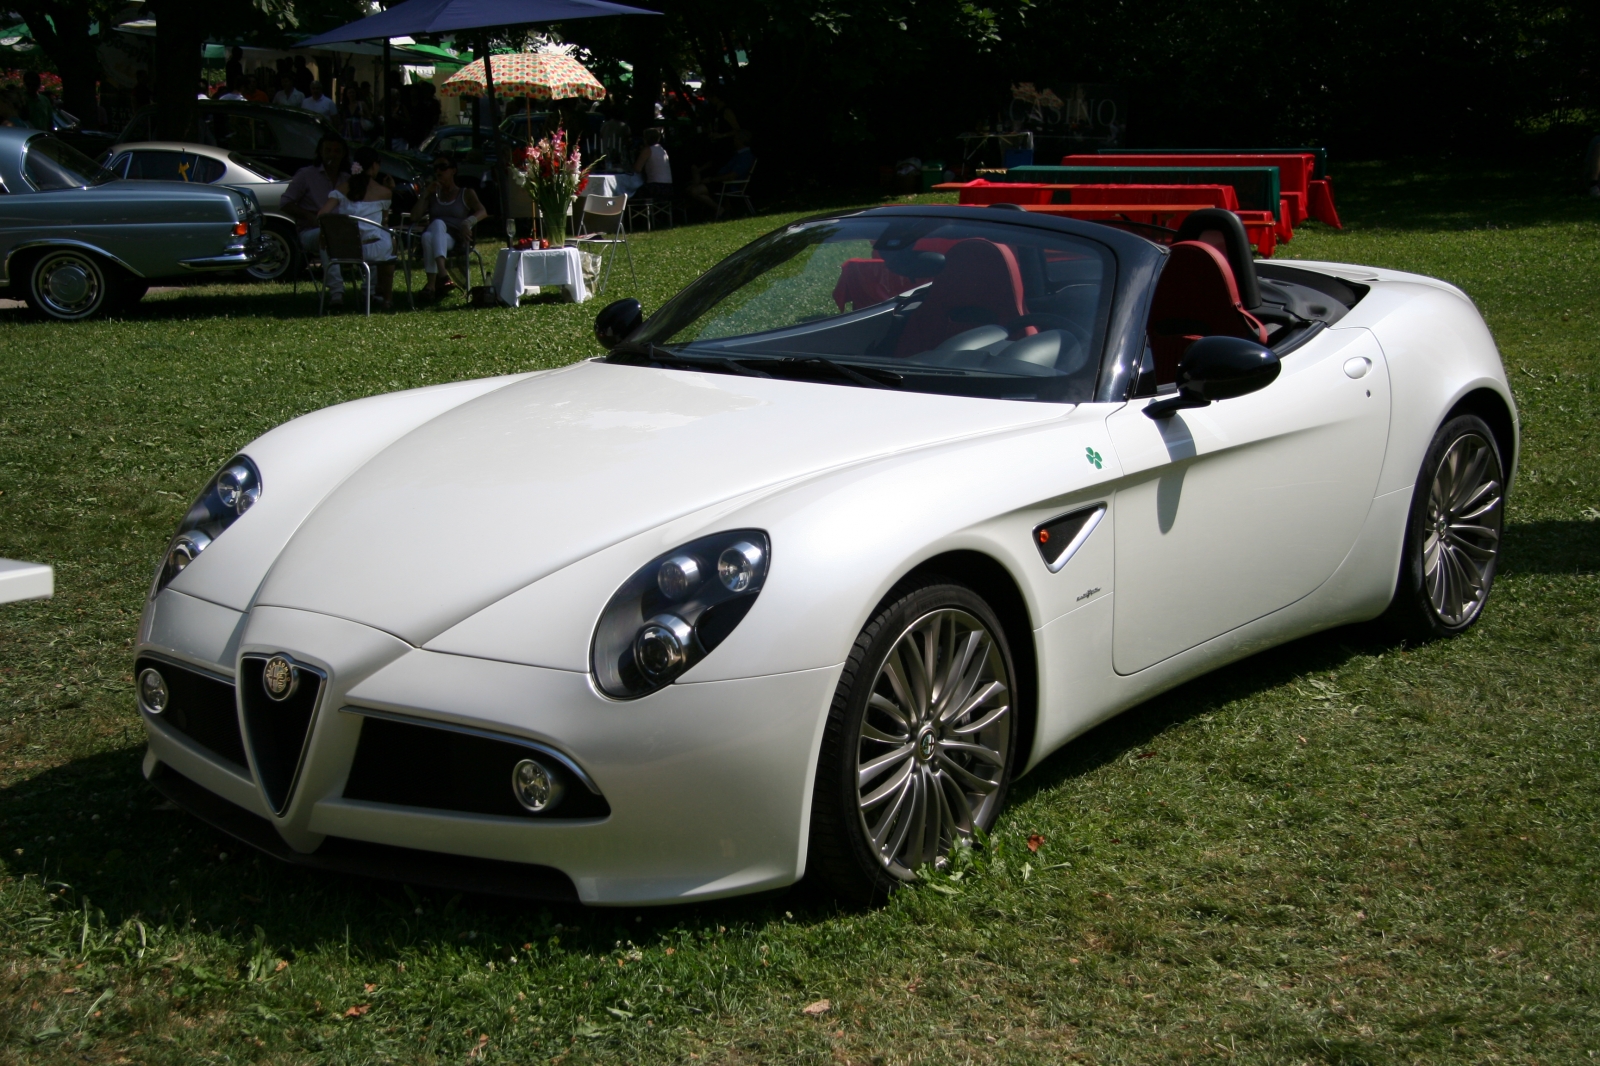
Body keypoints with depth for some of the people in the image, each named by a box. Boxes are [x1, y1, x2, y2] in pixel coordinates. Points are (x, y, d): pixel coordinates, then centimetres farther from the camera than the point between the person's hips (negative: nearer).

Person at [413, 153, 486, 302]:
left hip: (456, 240, -3)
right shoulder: (433, 195, 27)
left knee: (438, 223, -37)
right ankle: (442, 275, -53)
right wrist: (425, 194, 6)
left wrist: (468, 222, -22)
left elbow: (483, 212, -2)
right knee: (427, 236, -36)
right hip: (436, 240, 3)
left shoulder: (466, 194, 17)